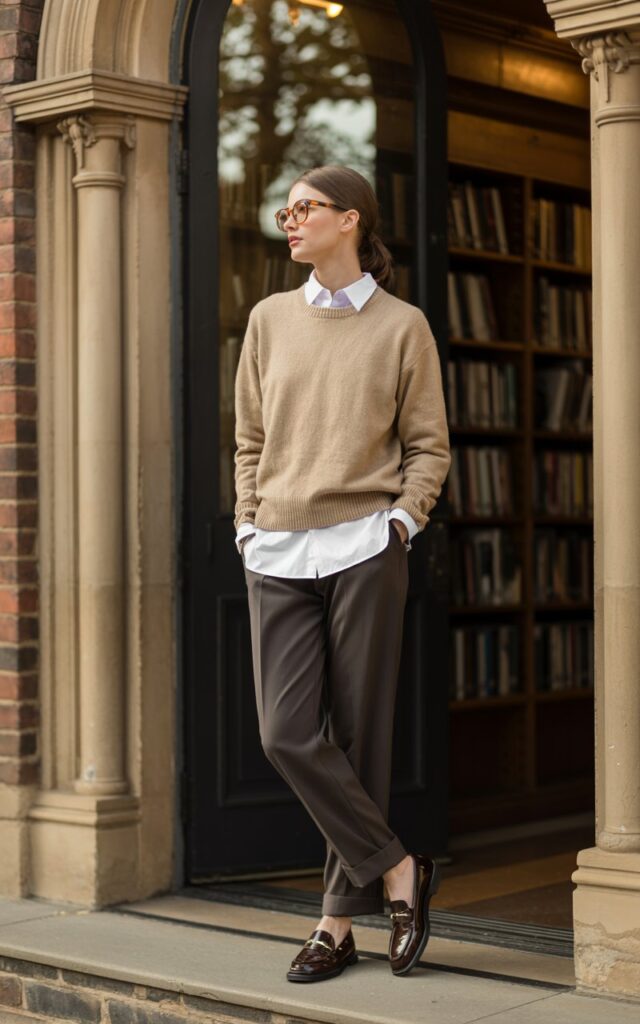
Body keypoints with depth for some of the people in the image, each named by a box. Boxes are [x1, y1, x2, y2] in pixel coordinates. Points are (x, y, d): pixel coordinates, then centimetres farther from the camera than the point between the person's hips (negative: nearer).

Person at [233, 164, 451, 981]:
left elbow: (428, 446, 6)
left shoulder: (402, 326, 4)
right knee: (287, 735, -5)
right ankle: (397, 872, 9)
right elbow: (249, 437, 17)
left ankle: (340, 920, 11)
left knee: (359, 735, 0)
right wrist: (248, 525, 8)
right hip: (278, 554, 3)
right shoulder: (270, 319, 13)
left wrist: (403, 518, -7)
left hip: (363, 548, -3)